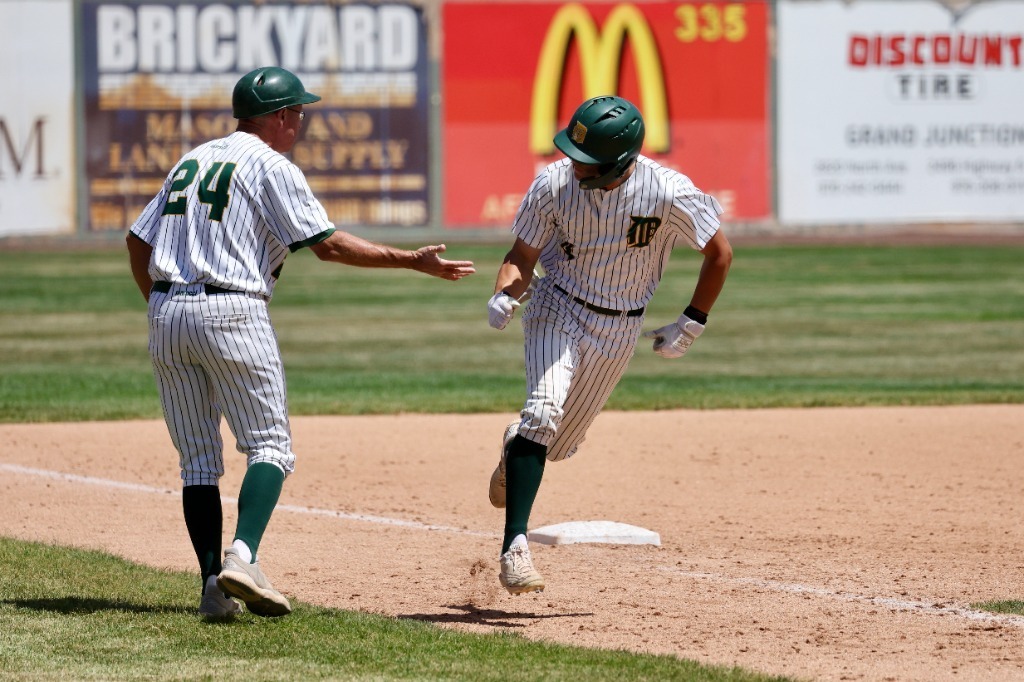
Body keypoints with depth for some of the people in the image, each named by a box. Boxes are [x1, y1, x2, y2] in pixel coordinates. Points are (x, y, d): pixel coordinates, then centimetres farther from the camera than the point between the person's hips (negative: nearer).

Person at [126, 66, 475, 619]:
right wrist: (413, 261, -4)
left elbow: (138, 242, 18)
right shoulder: (271, 167, -2)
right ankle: (242, 556, -21)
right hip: (231, 312, -6)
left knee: (198, 458, 8)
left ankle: (213, 584, -1)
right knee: (269, 445, 0)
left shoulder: (193, 160, 19)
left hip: (166, 315, 6)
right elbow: (328, 244, -7)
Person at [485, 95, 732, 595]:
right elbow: (522, 255, -7)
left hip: (617, 330, 1)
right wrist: (504, 296, -27)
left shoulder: (668, 193, -21)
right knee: (544, 410, -25)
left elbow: (719, 254, -6)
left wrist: (691, 325, -6)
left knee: (559, 444, 9)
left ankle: (517, 447, 48)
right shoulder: (554, 184, -18)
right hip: (556, 309, -1)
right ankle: (514, 546, -28)